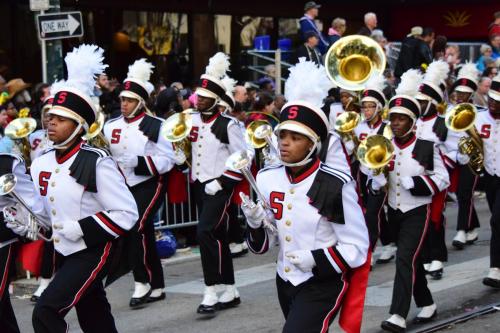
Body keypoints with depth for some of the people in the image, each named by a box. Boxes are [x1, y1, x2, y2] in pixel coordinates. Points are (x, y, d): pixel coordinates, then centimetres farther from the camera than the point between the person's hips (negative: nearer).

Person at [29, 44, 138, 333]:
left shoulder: (97, 163, -17)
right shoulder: (41, 164, 4)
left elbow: (126, 213, -17)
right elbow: (39, 207, 21)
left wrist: (81, 229, -22)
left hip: (94, 252, -7)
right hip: (64, 252, 7)